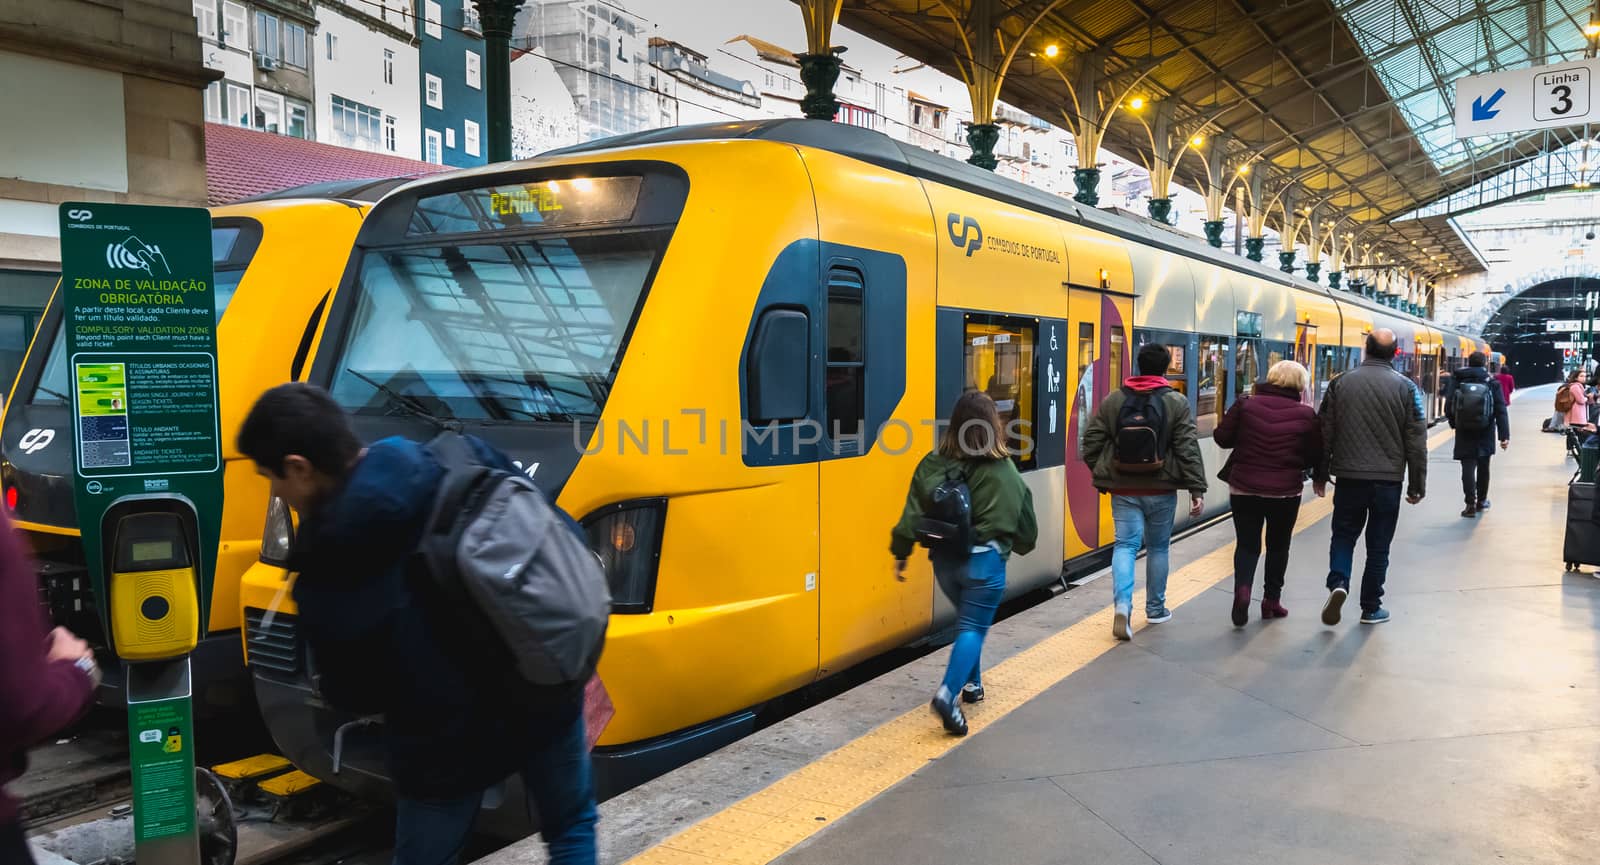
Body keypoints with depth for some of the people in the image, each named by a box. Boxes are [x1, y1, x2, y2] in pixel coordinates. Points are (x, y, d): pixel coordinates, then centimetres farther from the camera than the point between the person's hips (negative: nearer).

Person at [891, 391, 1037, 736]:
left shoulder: (932, 464, -2)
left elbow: (913, 513, -2)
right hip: (984, 560, -4)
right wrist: (1023, 544, 23)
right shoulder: (1003, 470, -8)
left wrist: (901, 554, 7)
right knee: (974, 628, 0)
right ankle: (948, 694, -17)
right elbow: (1023, 517, 3)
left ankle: (971, 683, 34)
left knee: (968, 620, 25)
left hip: (944, 559, 4)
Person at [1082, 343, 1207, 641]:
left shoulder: (1113, 400, 0)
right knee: (1158, 547, 13)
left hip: (1124, 488, 1)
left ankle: (1122, 604, -18)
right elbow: (1188, 449, -9)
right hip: (1161, 489, -1)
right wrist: (1197, 489, -6)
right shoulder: (1177, 403, -6)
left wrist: (1101, 476, 15)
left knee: (1126, 544, 2)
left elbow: (1092, 441, 3)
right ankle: (1155, 609, 24)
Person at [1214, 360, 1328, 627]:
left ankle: (1242, 587, -17)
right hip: (1285, 491, 0)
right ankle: (1272, 599, 23)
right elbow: (1315, 455, -1)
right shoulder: (1306, 415, -6)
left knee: (1247, 544, 7)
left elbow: (1222, 437, -4)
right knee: (1278, 545, 16)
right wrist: (1319, 479, 18)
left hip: (1244, 487, 0)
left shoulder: (1246, 405, -6)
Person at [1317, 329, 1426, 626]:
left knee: (1344, 535, 13)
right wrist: (1417, 485, 6)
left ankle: (1338, 583, -11)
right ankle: (1371, 608, 16)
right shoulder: (1405, 387, -4)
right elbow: (1416, 441, -2)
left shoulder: (1341, 383, -2)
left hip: (1349, 476, 0)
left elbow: (1325, 432, 3)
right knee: (1378, 546, 9)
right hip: (1388, 479, 0)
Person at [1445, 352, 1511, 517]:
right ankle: (1481, 500, 29)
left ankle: (1471, 504, -10)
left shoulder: (1457, 381, -4)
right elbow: (1501, 411, -8)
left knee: (1468, 467, -1)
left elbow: (1449, 408, -2)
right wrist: (1505, 435, -8)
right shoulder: (1492, 383, -4)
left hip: (1464, 433, -1)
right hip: (1485, 434, 1)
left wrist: (1454, 424, 17)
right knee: (1483, 467, 16)